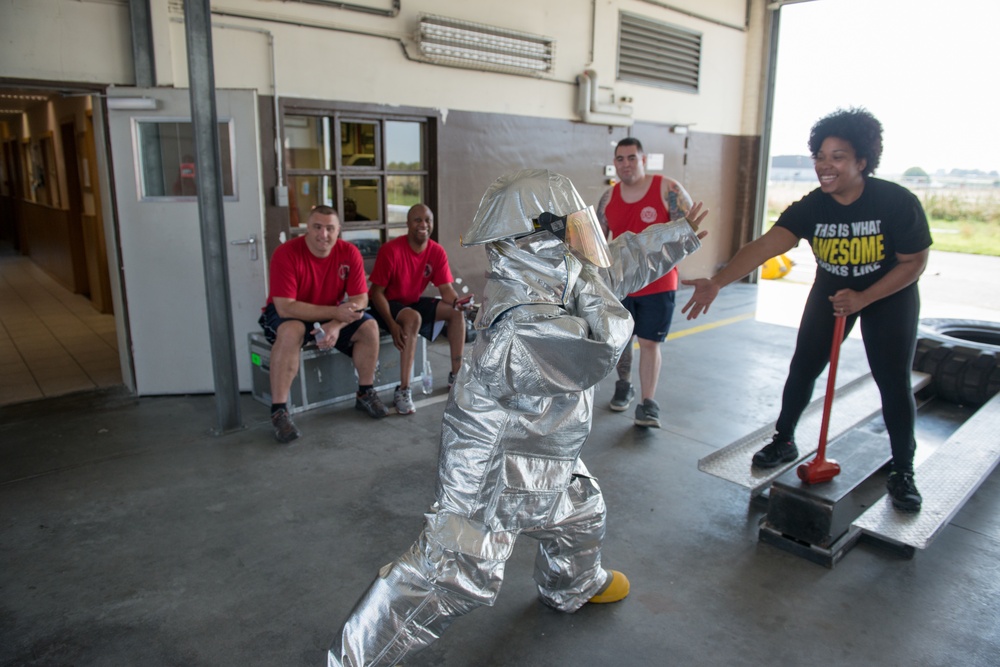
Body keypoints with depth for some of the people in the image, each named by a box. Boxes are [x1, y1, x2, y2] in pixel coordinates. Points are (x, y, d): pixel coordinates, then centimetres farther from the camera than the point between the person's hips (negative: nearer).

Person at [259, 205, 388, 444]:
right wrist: (336, 312, -36)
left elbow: (360, 300, -13)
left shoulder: (349, 253, -13)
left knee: (369, 327, -17)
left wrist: (337, 325, -32)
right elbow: (285, 307, -30)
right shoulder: (286, 254, -24)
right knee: (291, 332, -37)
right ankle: (278, 411, -28)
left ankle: (365, 394, 3)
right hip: (286, 315, -4)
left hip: (331, 313, 4)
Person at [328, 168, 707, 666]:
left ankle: (575, 585, 61)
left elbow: (622, 261, 13)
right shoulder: (522, 318, -31)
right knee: (458, 569, -5)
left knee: (580, 511, 29)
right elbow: (600, 352, -33)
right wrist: (588, 268, -24)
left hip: (544, 452, 10)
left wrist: (683, 233, 20)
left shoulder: (550, 275, -1)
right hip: (493, 459, -10)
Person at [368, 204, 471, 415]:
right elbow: (377, 291, -19)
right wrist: (392, 324, -31)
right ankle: (402, 390, -34)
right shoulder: (391, 250, -22)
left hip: (413, 302, 6)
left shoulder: (437, 252, -6)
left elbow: (446, 288, -7)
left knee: (456, 312, -10)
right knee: (413, 318, -36)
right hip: (386, 305, -6)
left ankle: (456, 376, -1)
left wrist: (457, 301, -32)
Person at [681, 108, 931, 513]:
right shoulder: (811, 207, -21)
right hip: (831, 291, 2)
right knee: (803, 368, 1)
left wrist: (862, 298, -25)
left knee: (894, 382, -3)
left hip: (889, 295, -2)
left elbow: (915, 262, -15)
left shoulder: (897, 202, -25)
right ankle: (784, 442, 22)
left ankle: (902, 471, 16)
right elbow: (765, 246, -35)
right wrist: (717, 282, -51)